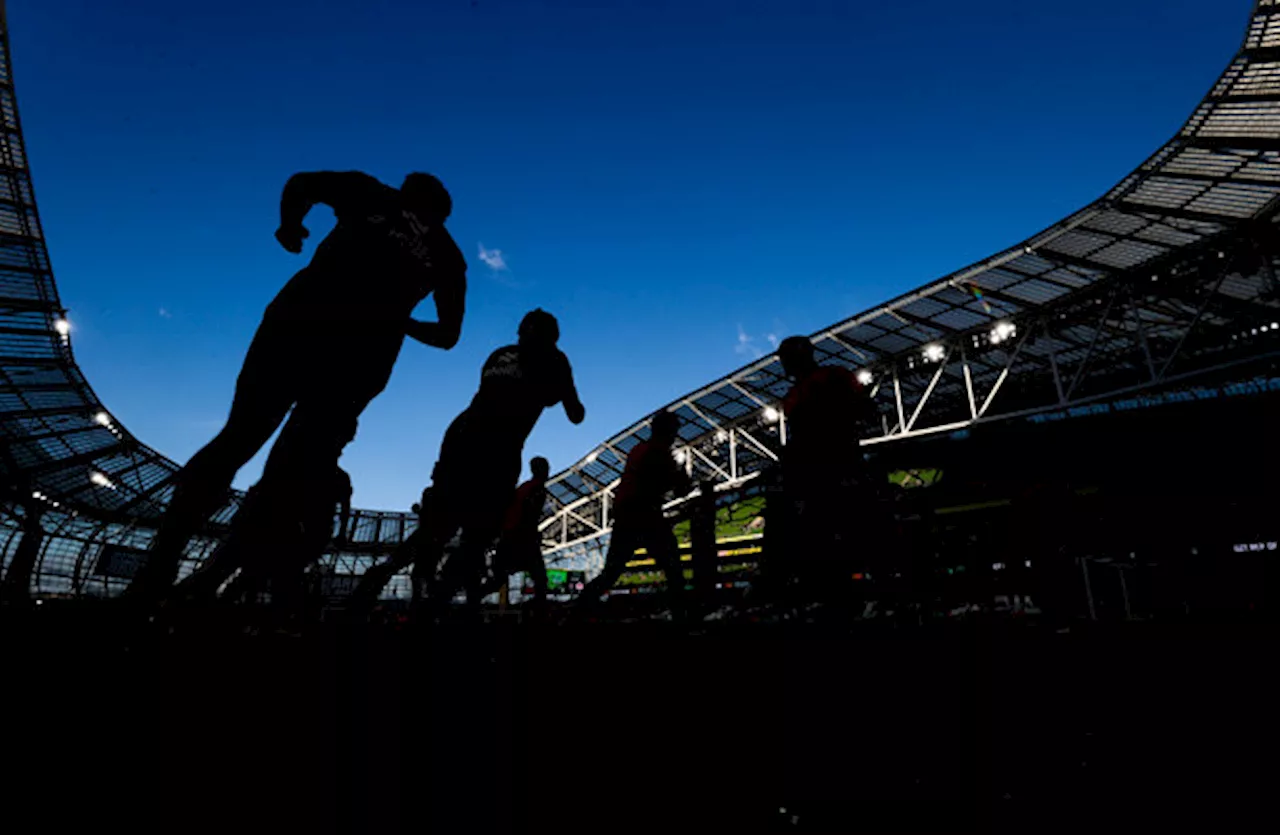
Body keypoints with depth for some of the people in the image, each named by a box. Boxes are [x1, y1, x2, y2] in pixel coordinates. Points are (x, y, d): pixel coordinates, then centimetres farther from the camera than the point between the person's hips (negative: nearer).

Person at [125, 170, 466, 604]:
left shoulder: (372, 193, 21)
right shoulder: (447, 254, 22)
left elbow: (300, 183, 7)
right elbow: (447, 335, 22)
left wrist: (290, 228, 25)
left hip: (302, 320, 0)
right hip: (363, 359, 1)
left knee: (235, 441, 7)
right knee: (293, 469, 10)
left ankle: (154, 574, 0)